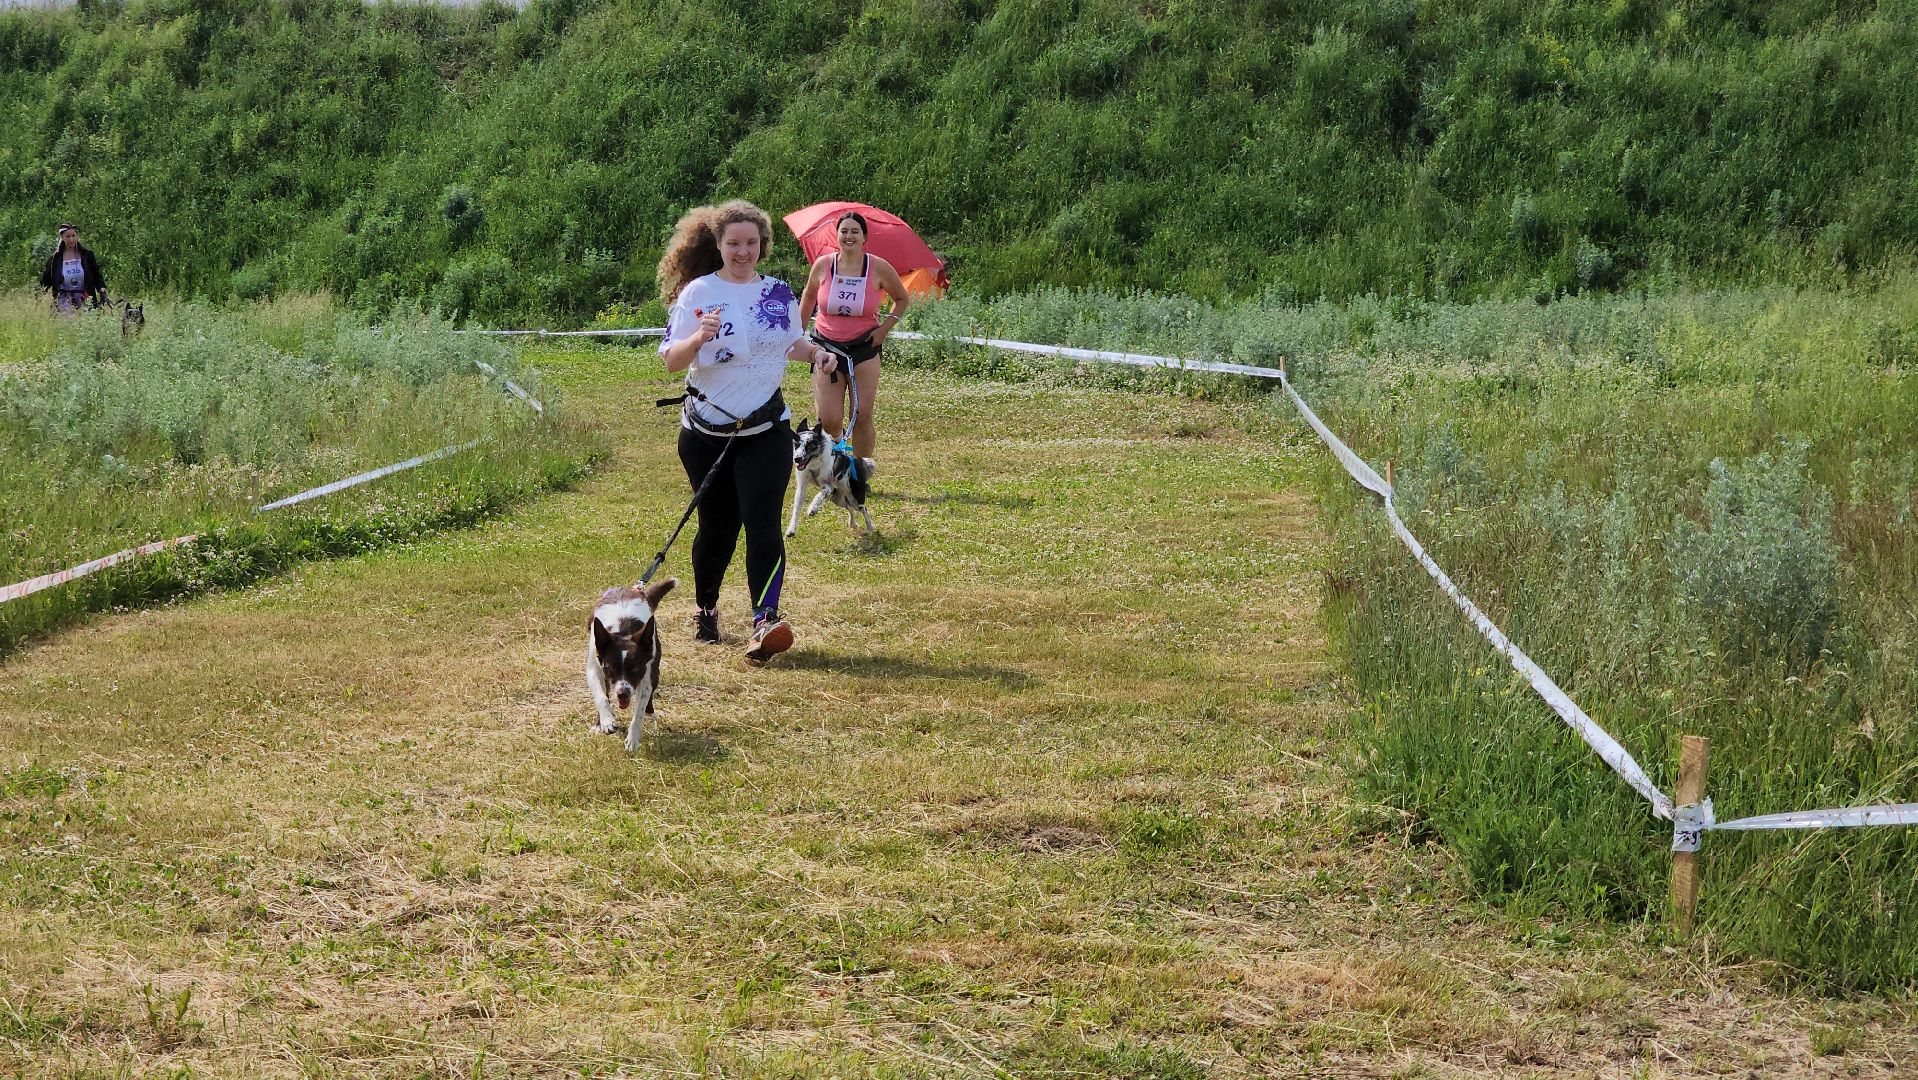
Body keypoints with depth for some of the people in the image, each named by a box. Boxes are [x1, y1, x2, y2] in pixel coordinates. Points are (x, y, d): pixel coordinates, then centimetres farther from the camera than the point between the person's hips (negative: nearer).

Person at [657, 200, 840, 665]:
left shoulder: (779, 293, 5)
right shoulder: (698, 293, -5)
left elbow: (792, 343, 19)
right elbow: (672, 360, -9)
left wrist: (816, 352, -3)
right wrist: (701, 338, -29)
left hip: (766, 429, 1)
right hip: (707, 431, -1)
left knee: (762, 522, -15)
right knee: (717, 524, 10)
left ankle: (766, 622, -26)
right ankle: (706, 609, 34)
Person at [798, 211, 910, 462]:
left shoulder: (879, 268, -7)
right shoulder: (823, 265, -4)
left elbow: (903, 299, 9)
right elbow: (808, 299, 14)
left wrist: (885, 328, -2)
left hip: (863, 346, 0)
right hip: (827, 344, 0)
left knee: (863, 417, -2)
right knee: (830, 421, -8)